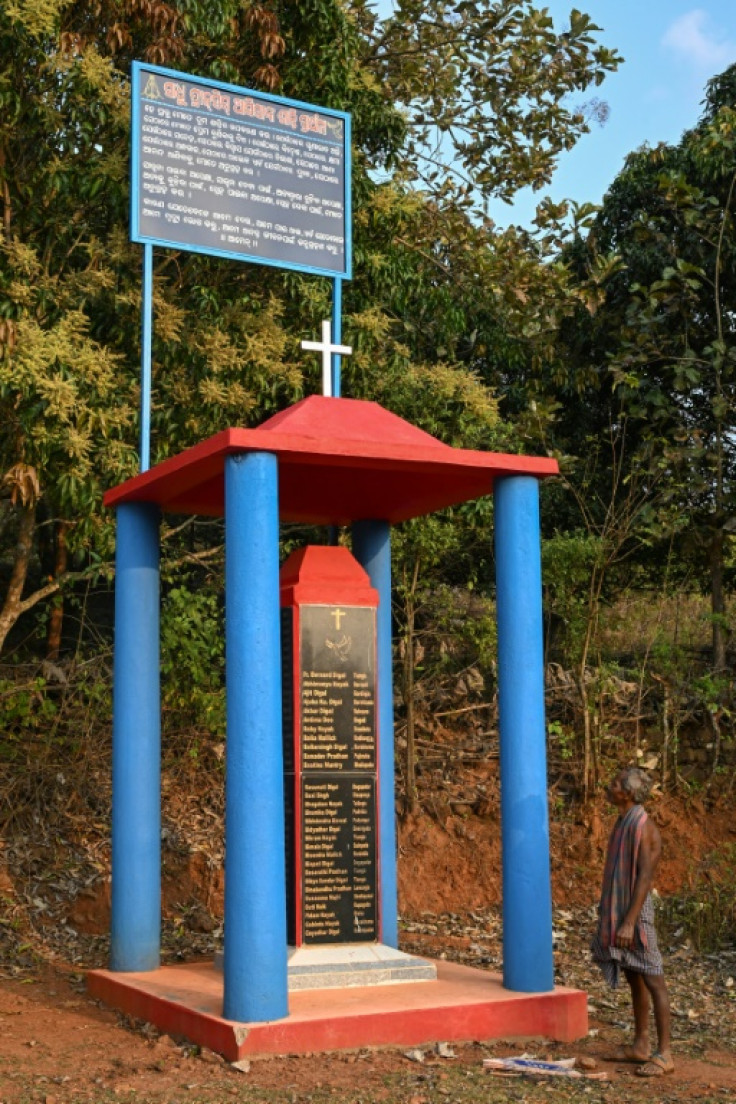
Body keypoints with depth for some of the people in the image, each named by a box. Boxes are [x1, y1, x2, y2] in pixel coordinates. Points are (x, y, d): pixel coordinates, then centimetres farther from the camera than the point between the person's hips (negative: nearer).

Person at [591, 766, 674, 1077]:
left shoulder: (643, 827, -18)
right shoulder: (623, 824, 11)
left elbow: (645, 878, -22)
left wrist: (629, 922, -25)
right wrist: (611, 916, 19)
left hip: (634, 913, -10)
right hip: (618, 911, 10)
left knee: (652, 981, -4)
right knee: (633, 979, 14)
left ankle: (664, 1054, 0)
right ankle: (640, 1045, 22)